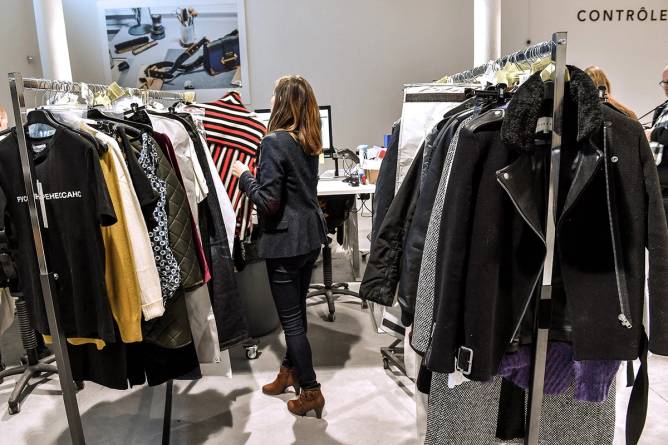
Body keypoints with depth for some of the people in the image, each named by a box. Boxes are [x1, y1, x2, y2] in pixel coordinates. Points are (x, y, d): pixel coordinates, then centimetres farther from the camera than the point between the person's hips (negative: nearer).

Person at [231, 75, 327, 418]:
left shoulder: (274, 142, -17)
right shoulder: (309, 140, 7)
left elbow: (269, 201, -19)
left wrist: (244, 175, -5)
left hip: (286, 240, -8)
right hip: (311, 235, 8)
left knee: (290, 317, 4)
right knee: (297, 309, 20)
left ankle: (310, 391, 15)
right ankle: (290, 370, 38)